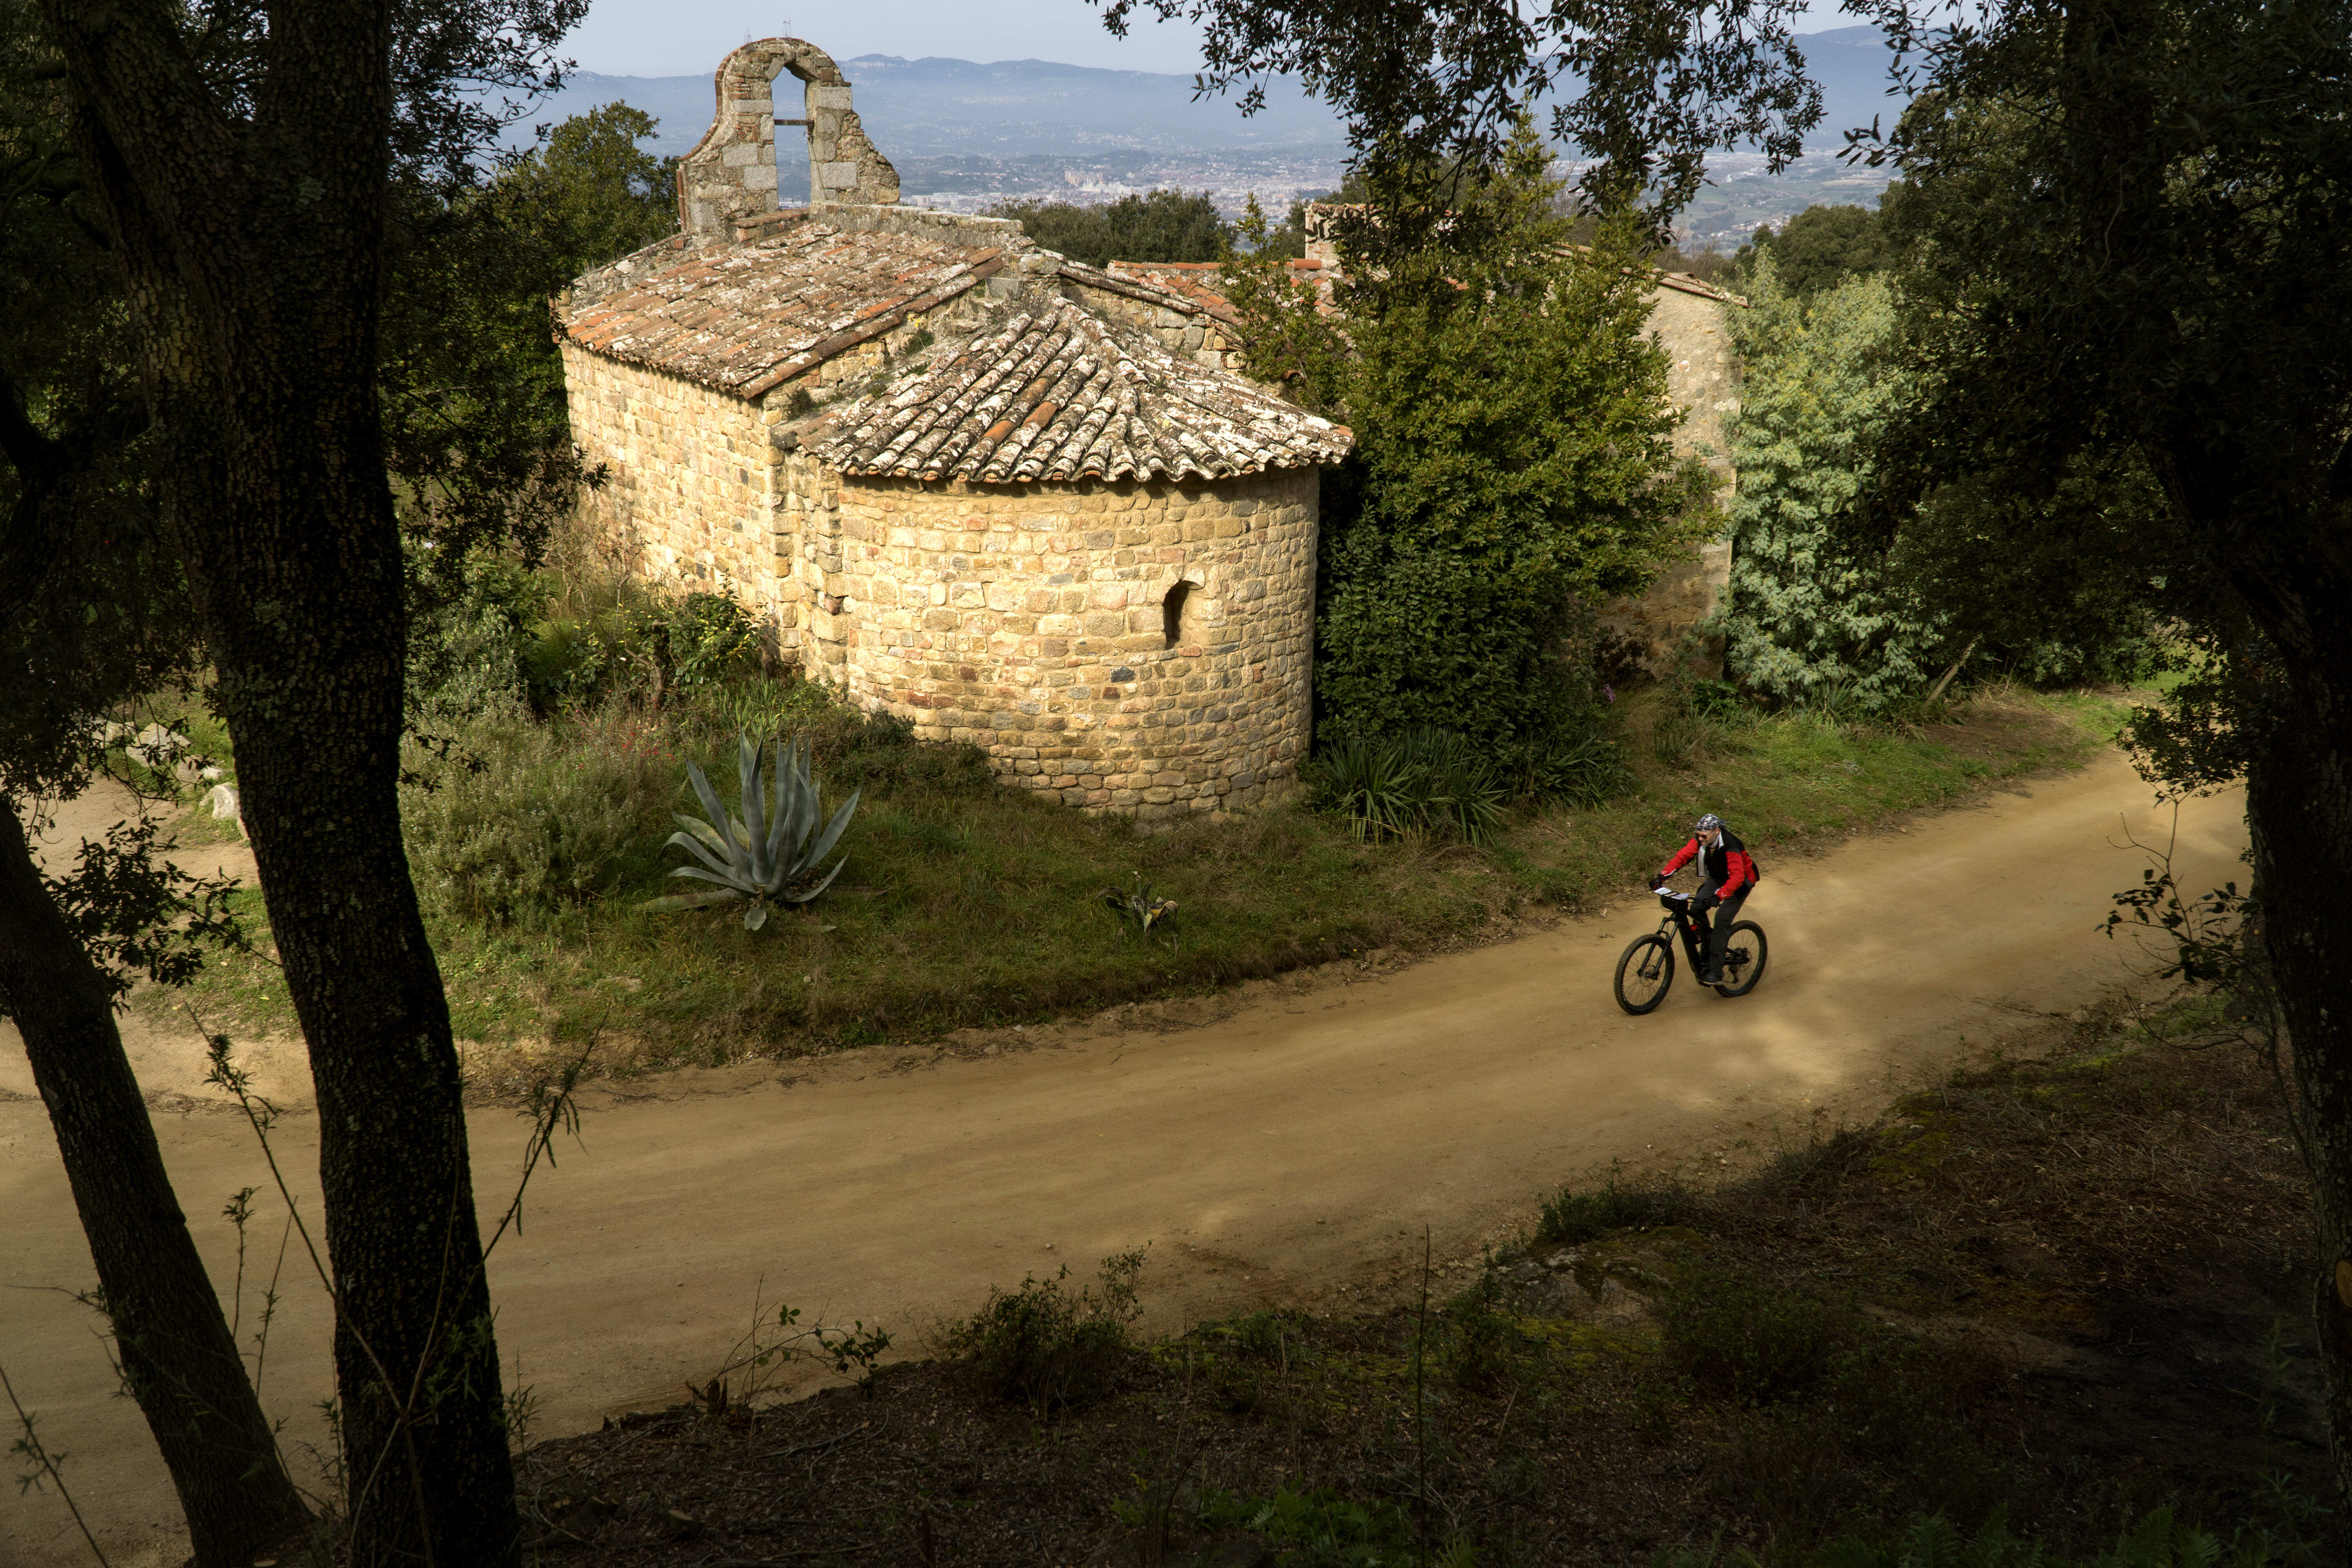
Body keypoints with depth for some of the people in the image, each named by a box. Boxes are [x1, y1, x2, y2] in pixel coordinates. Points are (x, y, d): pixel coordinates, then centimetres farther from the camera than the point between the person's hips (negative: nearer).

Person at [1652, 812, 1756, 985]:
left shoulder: (1730, 847, -36)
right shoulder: (1700, 841, -18)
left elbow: (1737, 877, -43)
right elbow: (1682, 857, -16)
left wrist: (1718, 896, -55)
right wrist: (1661, 877, -28)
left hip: (1741, 882, -6)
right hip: (1718, 878, 7)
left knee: (1722, 920, -19)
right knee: (1696, 908, -15)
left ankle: (1715, 972, -18)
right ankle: (1707, 948, 8)